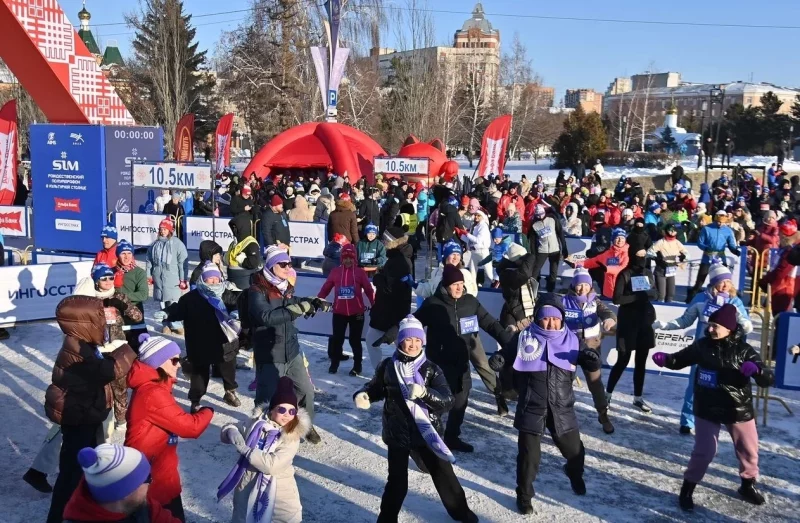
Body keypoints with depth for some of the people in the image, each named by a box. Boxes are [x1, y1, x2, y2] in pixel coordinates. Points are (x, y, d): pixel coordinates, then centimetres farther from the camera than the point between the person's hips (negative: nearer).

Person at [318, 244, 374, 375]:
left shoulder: (360, 272, -2)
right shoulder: (335, 272, 0)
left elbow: (369, 290, -1)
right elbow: (325, 288, 3)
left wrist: (375, 305, -5)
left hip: (357, 312, -1)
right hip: (339, 312, 1)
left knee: (355, 340, 8)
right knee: (337, 339, 8)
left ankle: (357, 366, 22)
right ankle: (334, 364, 26)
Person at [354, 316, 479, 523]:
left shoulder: (431, 369, -9)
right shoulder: (388, 366, -6)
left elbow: (448, 401, -15)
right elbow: (376, 388, 11)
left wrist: (424, 393, -31)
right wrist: (363, 395, -11)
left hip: (426, 433, 1)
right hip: (397, 434, 0)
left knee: (444, 474, 14)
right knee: (397, 482, 8)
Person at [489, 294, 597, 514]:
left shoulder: (571, 340, 0)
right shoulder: (524, 338, -6)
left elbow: (589, 365, 5)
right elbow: (507, 355, 2)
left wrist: (592, 360, -19)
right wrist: (498, 360, -21)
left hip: (562, 408, 2)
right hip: (531, 407, -2)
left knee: (574, 449, 16)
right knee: (528, 454, 0)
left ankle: (575, 474, 52)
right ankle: (524, 494, 23)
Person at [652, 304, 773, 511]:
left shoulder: (743, 350, -13)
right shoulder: (702, 345, -7)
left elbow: (768, 379, -16)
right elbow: (681, 359, 7)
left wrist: (756, 369, -39)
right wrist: (665, 359, -14)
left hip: (738, 409, 1)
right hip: (707, 409, 0)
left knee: (749, 449, 17)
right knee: (704, 452, -3)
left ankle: (748, 485, 41)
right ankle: (687, 489, 14)